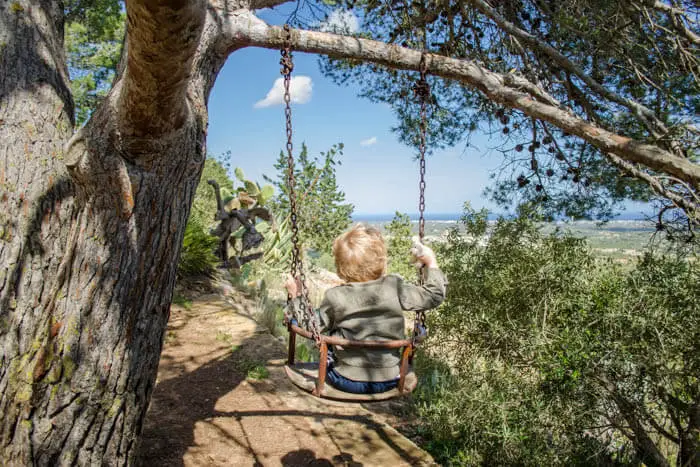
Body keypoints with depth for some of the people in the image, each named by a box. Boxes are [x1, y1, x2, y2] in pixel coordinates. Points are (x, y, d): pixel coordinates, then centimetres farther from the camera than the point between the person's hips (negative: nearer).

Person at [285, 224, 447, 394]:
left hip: (347, 382, -1)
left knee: (327, 354, 29)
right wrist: (431, 263, 11)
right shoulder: (395, 287, -13)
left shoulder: (335, 297, -13)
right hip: (388, 381, 1)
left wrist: (297, 297, 13)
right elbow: (434, 296, -2)